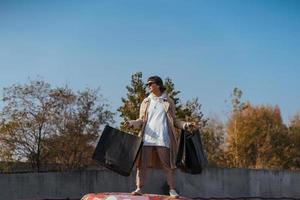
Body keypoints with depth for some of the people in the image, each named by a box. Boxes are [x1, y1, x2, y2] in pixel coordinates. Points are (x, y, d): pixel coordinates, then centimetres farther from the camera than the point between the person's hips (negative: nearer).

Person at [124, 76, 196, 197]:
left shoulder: (168, 102, 12)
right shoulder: (146, 102, 17)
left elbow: (173, 121, 14)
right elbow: (141, 120, 14)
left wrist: (186, 125, -1)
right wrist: (131, 123, -5)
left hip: (163, 137, -2)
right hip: (147, 137, 2)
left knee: (167, 164, -4)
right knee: (142, 163, -4)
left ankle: (172, 189, 0)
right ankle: (139, 188, -3)